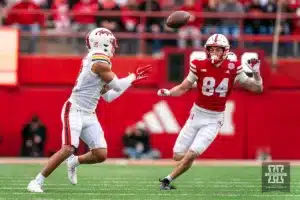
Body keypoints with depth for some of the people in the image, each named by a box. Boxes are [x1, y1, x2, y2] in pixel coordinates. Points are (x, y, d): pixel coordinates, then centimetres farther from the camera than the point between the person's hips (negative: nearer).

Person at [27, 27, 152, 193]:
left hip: (88, 115, 9)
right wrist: (132, 78, 11)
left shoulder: (95, 61, 15)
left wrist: (132, 80, 21)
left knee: (101, 155, -1)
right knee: (68, 149, -22)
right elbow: (117, 86, -8)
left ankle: (74, 162, 26)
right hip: (75, 111, -9)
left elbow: (109, 96, 20)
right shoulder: (101, 62, -14)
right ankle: (37, 182, -14)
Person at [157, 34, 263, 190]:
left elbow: (257, 88, -3)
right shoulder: (199, 66, -8)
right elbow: (183, 88, 0)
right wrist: (168, 92, -18)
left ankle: (168, 180, 3)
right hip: (197, 114, 1)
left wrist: (256, 72, -20)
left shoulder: (233, 68, -8)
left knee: (191, 155, -15)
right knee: (178, 156, 1)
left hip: (214, 120, -1)